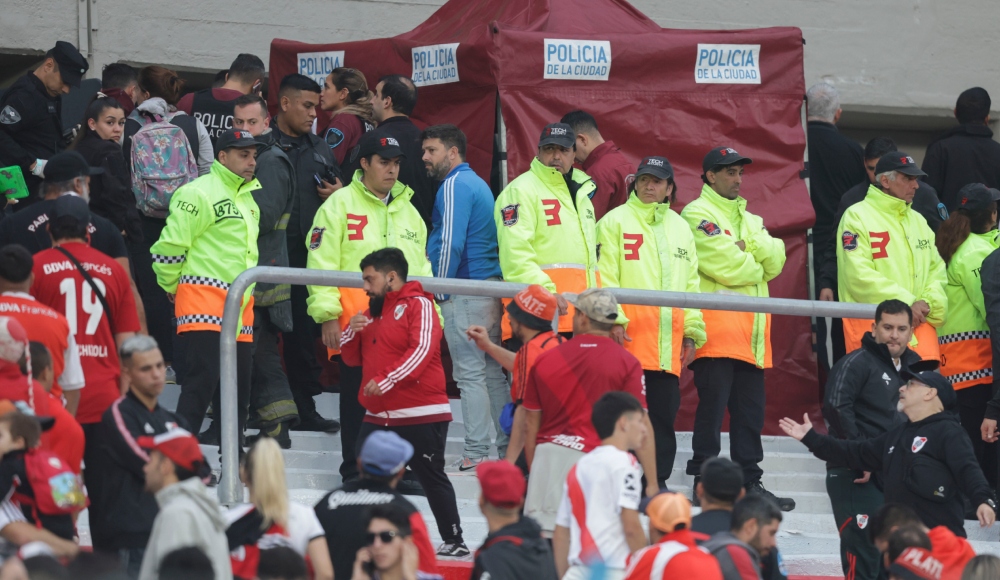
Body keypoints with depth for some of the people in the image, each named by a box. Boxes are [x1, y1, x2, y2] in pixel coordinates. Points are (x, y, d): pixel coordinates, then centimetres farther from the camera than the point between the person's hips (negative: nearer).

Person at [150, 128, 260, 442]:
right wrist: (172, 287, -1)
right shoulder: (199, 193, -10)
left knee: (239, 387, 9)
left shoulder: (248, 198, 19)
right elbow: (171, 245, -12)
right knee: (202, 380, -16)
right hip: (204, 300, -9)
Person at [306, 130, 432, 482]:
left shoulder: (407, 210, 19)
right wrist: (327, 315, -12)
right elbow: (322, 263, -5)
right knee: (358, 397, 0)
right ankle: (355, 470, 7)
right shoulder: (341, 205, 0)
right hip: (355, 321, -5)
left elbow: (421, 268, 24)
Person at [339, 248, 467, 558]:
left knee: (432, 478, -1)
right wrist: (352, 332, -1)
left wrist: (386, 380, -27)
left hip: (421, 415, -8)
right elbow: (352, 358, 20)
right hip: (378, 416, 8)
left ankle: (454, 541, 6)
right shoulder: (373, 312, 18)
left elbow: (422, 350, -20)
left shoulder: (418, 305, -7)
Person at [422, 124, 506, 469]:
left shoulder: (454, 186, -10)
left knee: (470, 373, -8)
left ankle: (476, 454, -9)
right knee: (492, 372, 11)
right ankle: (508, 447, 11)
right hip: (491, 286, 10)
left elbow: (451, 243, -17)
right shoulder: (478, 183, 20)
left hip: (465, 292, -10)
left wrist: (440, 291, -10)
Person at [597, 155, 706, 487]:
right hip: (629, 334, -5)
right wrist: (613, 319, -15)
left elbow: (691, 282, 21)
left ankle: (658, 480, 9)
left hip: (669, 336, 5)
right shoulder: (616, 221, 4)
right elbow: (606, 275, -4)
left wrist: (692, 331, 14)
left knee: (664, 410, 4)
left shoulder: (680, 227, 20)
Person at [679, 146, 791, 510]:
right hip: (716, 326, -7)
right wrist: (757, 263, 3)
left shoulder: (750, 219, 23)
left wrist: (748, 245, -7)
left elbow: (775, 262, 8)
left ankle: (750, 481, 10)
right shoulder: (697, 214, -2)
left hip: (752, 328, 7)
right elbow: (727, 268, -14)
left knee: (751, 408, 7)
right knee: (712, 405, -8)